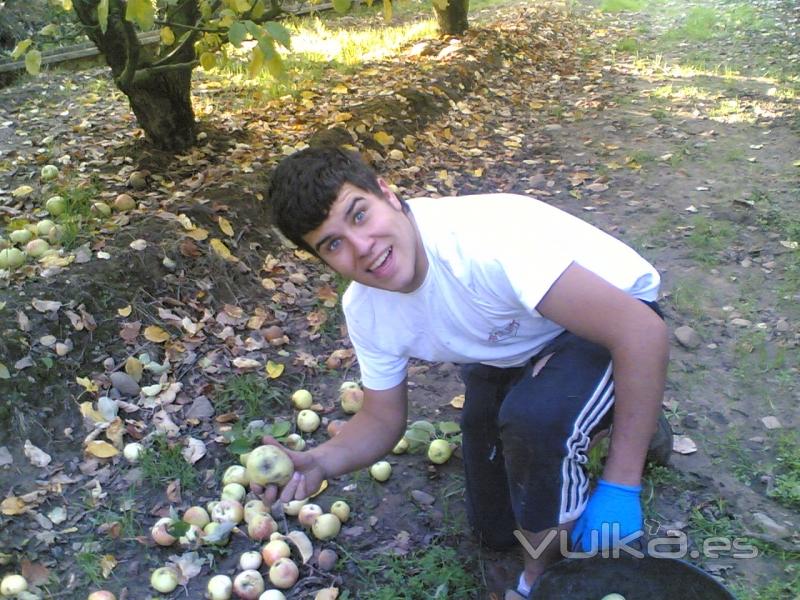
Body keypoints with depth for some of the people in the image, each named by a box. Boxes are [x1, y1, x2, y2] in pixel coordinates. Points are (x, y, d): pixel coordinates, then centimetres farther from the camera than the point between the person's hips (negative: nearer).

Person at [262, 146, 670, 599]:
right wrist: (321, 462, -23)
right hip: (514, 352, 6)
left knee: (534, 417, -38)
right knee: (496, 528, 14)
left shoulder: (486, 237, -39)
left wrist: (620, 488, -32)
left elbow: (643, 329, -37)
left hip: (613, 325, -6)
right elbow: (383, 420, -2)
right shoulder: (367, 311, -16)